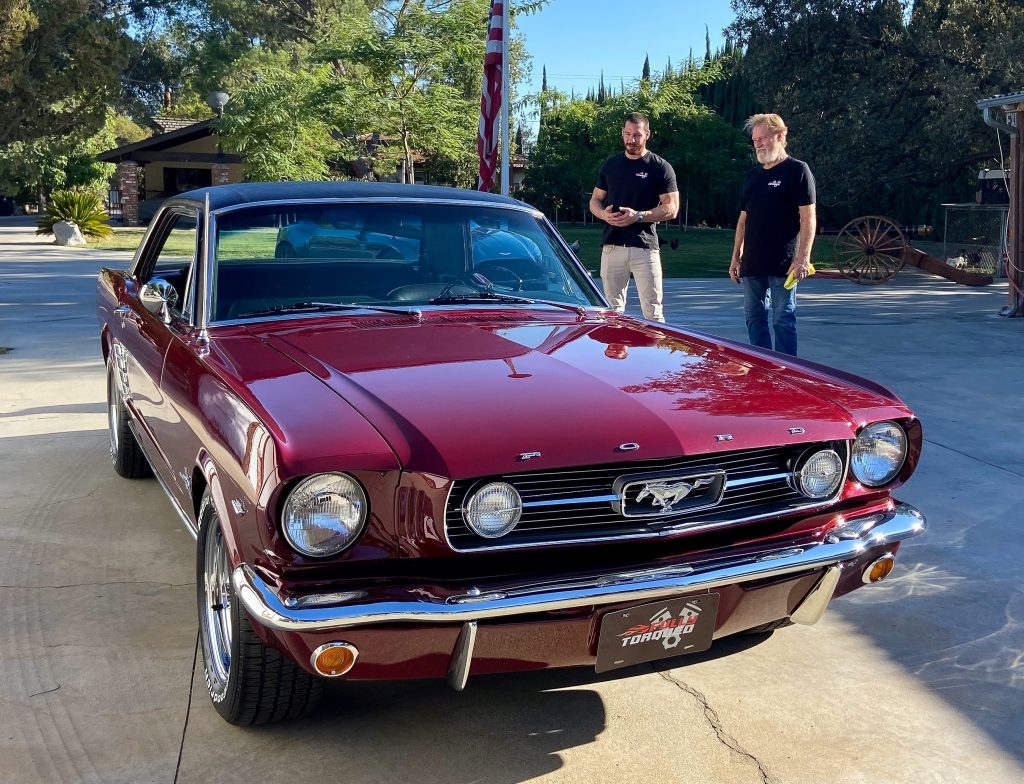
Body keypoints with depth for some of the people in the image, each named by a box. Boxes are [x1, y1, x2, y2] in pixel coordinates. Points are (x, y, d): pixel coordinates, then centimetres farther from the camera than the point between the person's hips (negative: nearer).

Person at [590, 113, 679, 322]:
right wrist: (604, 214, -6)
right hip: (612, 246, 4)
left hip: (645, 247, -4)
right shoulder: (611, 164, 14)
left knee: (652, 312, -5)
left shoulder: (660, 167, 1)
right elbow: (595, 200, 18)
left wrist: (638, 216, -17)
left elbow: (671, 209, -4)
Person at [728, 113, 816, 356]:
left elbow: (808, 217, -9)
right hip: (752, 263, 7)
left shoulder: (797, 170, -2)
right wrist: (736, 257, 16)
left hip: (783, 263, -7)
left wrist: (803, 257, -18)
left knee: (783, 320, -4)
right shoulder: (753, 175, 16)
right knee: (754, 319, 8)